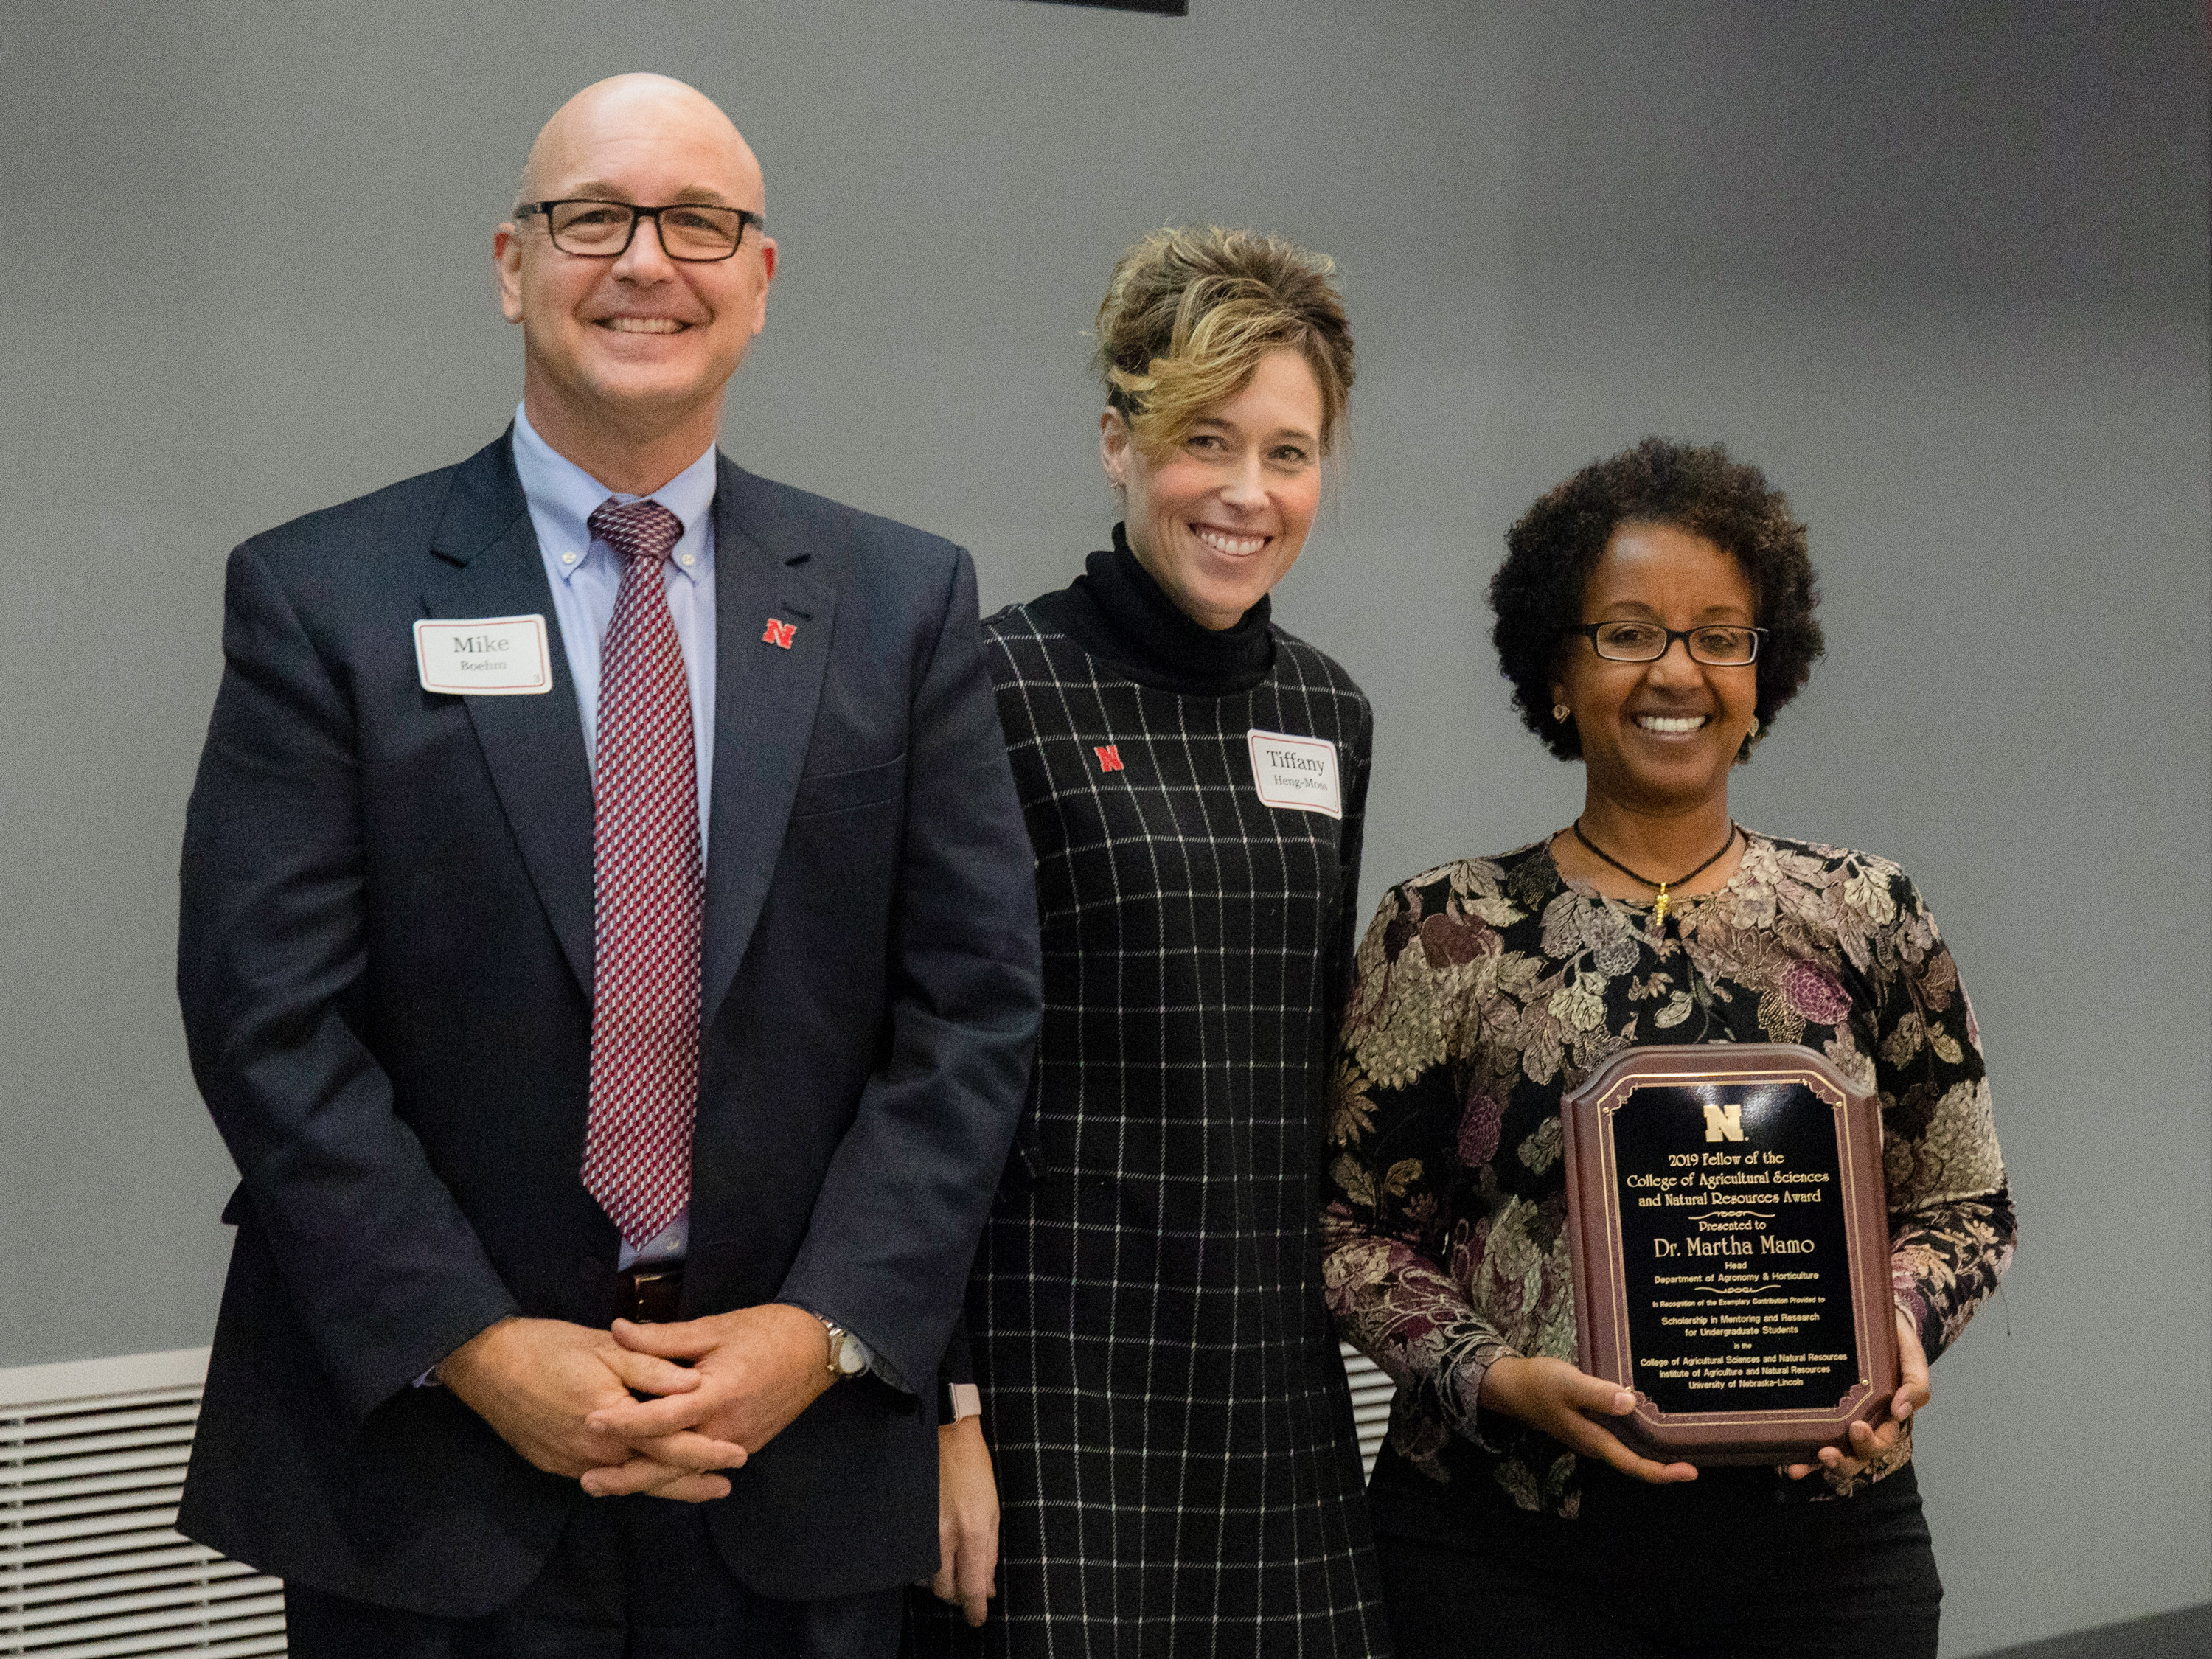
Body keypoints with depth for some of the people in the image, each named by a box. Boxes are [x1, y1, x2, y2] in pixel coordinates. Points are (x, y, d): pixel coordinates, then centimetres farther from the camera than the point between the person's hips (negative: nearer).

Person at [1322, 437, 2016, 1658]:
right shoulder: (1444, 934, -1)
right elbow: (1354, 1224, 0)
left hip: (1822, 1536, 2)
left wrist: (1899, 1327, -9)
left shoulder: (1868, 918, 6)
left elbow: (1964, 1209, 10)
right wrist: (1494, 1377, -15)